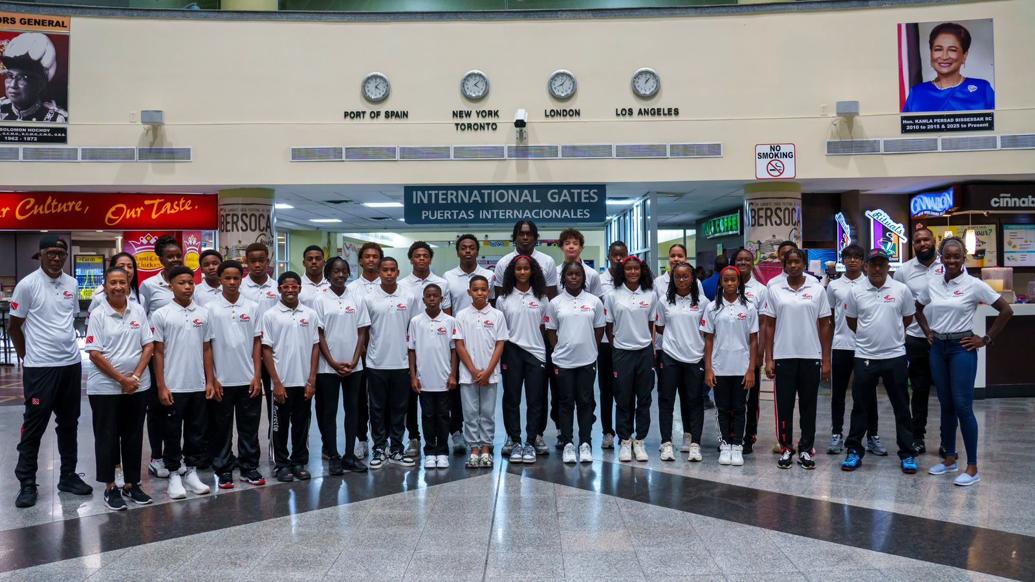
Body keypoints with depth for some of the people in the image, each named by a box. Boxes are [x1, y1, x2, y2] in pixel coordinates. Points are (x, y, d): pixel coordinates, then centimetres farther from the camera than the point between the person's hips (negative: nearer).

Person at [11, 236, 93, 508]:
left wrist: (66, 346, 12)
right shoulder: (27, 285, -8)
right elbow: (13, 327, -2)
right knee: (34, 425, 1)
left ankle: (68, 476, 24)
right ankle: (27, 483, 10)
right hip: (39, 367, -5)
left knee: (69, 423, 13)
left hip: (71, 364, 5)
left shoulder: (72, 284, 6)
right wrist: (27, 358, 3)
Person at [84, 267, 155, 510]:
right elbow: (95, 354, -10)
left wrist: (135, 376, -9)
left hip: (137, 386, 3)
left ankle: (131, 484, 21)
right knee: (107, 437, 5)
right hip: (105, 387, -3)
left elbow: (149, 346, 2)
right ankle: (110, 488, 15)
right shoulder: (98, 315, -6)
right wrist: (121, 379, -13)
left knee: (133, 436, 10)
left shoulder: (138, 311, 3)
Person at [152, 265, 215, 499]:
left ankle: (192, 471, 22)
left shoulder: (203, 313, 6)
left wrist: (210, 381, 5)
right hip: (173, 387, -3)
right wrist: (161, 387, -8)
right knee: (172, 433, 5)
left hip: (198, 386, 3)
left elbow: (206, 349, 10)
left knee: (197, 431, 10)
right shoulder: (161, 315, -4)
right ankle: (174, 475, 16)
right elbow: (158, 353, -4)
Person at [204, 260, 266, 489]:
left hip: (248, 379, 2)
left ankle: (249, 467, 18)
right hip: (222, 380, -2)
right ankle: (223, 470, 17)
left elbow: (257, 343, 5)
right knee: (221, 428, 7)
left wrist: (257, 376, -1)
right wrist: (211, 379, -6)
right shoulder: (210, 308, -2)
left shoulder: (252, 307, 3)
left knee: (249, 426, 8)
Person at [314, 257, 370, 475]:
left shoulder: (357, 299, 4)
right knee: (329, 411, 3)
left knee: (353, 409, 6)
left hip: (354, 365, 2)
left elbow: (362, 332, 4)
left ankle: (350, 456, 13)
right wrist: (333, 363, -10)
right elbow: (319, 335, -4)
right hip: (328, 366, -2)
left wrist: (354, 361, -7)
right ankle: (333, 456, 11)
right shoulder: (320, 300, -2)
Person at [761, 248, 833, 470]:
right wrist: (768, 359, 0)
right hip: (783, 356, 0)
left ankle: (806, 449, 16)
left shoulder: (817, 289, 3)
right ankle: (786, 449, 14)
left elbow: (824, 326, 4)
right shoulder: (774, 290, 4)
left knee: (808, 405, 6)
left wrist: (826, 360, 0)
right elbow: (770, 326, 5)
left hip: (811, 356, 0)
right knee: (784, 404, 3)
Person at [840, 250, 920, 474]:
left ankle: (907, 453, 16)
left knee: (901, 407, 7)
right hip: (865, 357, 0)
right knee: (861, 406, 8)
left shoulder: (901, 290, -2)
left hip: (895, 356, 0)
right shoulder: (855, 291, -1)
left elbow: (908, 319, 10)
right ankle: (854, 451, 17)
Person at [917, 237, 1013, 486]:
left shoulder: (974, 285, -8)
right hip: (938, 348, 5)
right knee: (946, 406, 11)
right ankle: (949, 459, 22)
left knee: (962, 406, -8)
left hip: (962, 348, -5)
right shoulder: (932, 284, 5)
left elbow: (1006, 310, -6)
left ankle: (972, 467, -1)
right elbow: (919, 309, 23)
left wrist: (986, 339, -5)